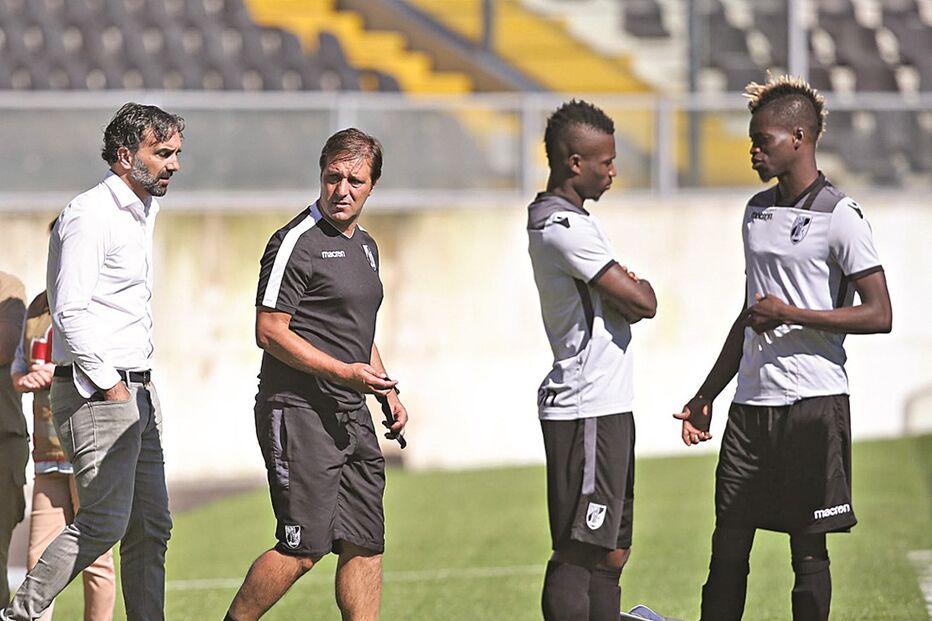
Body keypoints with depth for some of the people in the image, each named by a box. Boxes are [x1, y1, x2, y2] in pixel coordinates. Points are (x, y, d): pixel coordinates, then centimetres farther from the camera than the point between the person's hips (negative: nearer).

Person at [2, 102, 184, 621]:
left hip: (138, 388, 10)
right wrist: (111, 386, -17)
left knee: (151, 525, 7)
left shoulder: (143, 213, 17)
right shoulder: (91, 216, -13)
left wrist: (141, 386, 18)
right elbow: (70, 312, -19)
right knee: (104, 522, -15)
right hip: (96, 390, -10)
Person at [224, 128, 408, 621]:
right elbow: (270, 332, -15)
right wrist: (345, 372, -20)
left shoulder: (364, 246, 17)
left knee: (365, 545, 5)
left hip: (350, 415, 9)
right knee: (303, 548, -10)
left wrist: (385, 388, 16)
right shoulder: (296, 243, -11)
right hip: (299, 410, -8)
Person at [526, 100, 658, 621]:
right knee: (579, 554, -12)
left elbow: (625, 301, 19)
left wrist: (627, 290, -4)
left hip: (607, 406, 11)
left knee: (610, 553, 12)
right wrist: (644, 289, 5)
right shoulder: (565, 229, -16)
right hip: (589, 411, -11)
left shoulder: (563, 220, 17)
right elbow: (642, 303, -18)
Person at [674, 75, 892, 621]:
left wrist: (791, 314, -16)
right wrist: (706, 396, 22)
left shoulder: (841, 217, -8)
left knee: (808, 547, -1)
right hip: (751, 402, 7)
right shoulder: (758, 211, 15)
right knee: (728, 544, 5)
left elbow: (879, 315, -12)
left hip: (814, 402, -7)